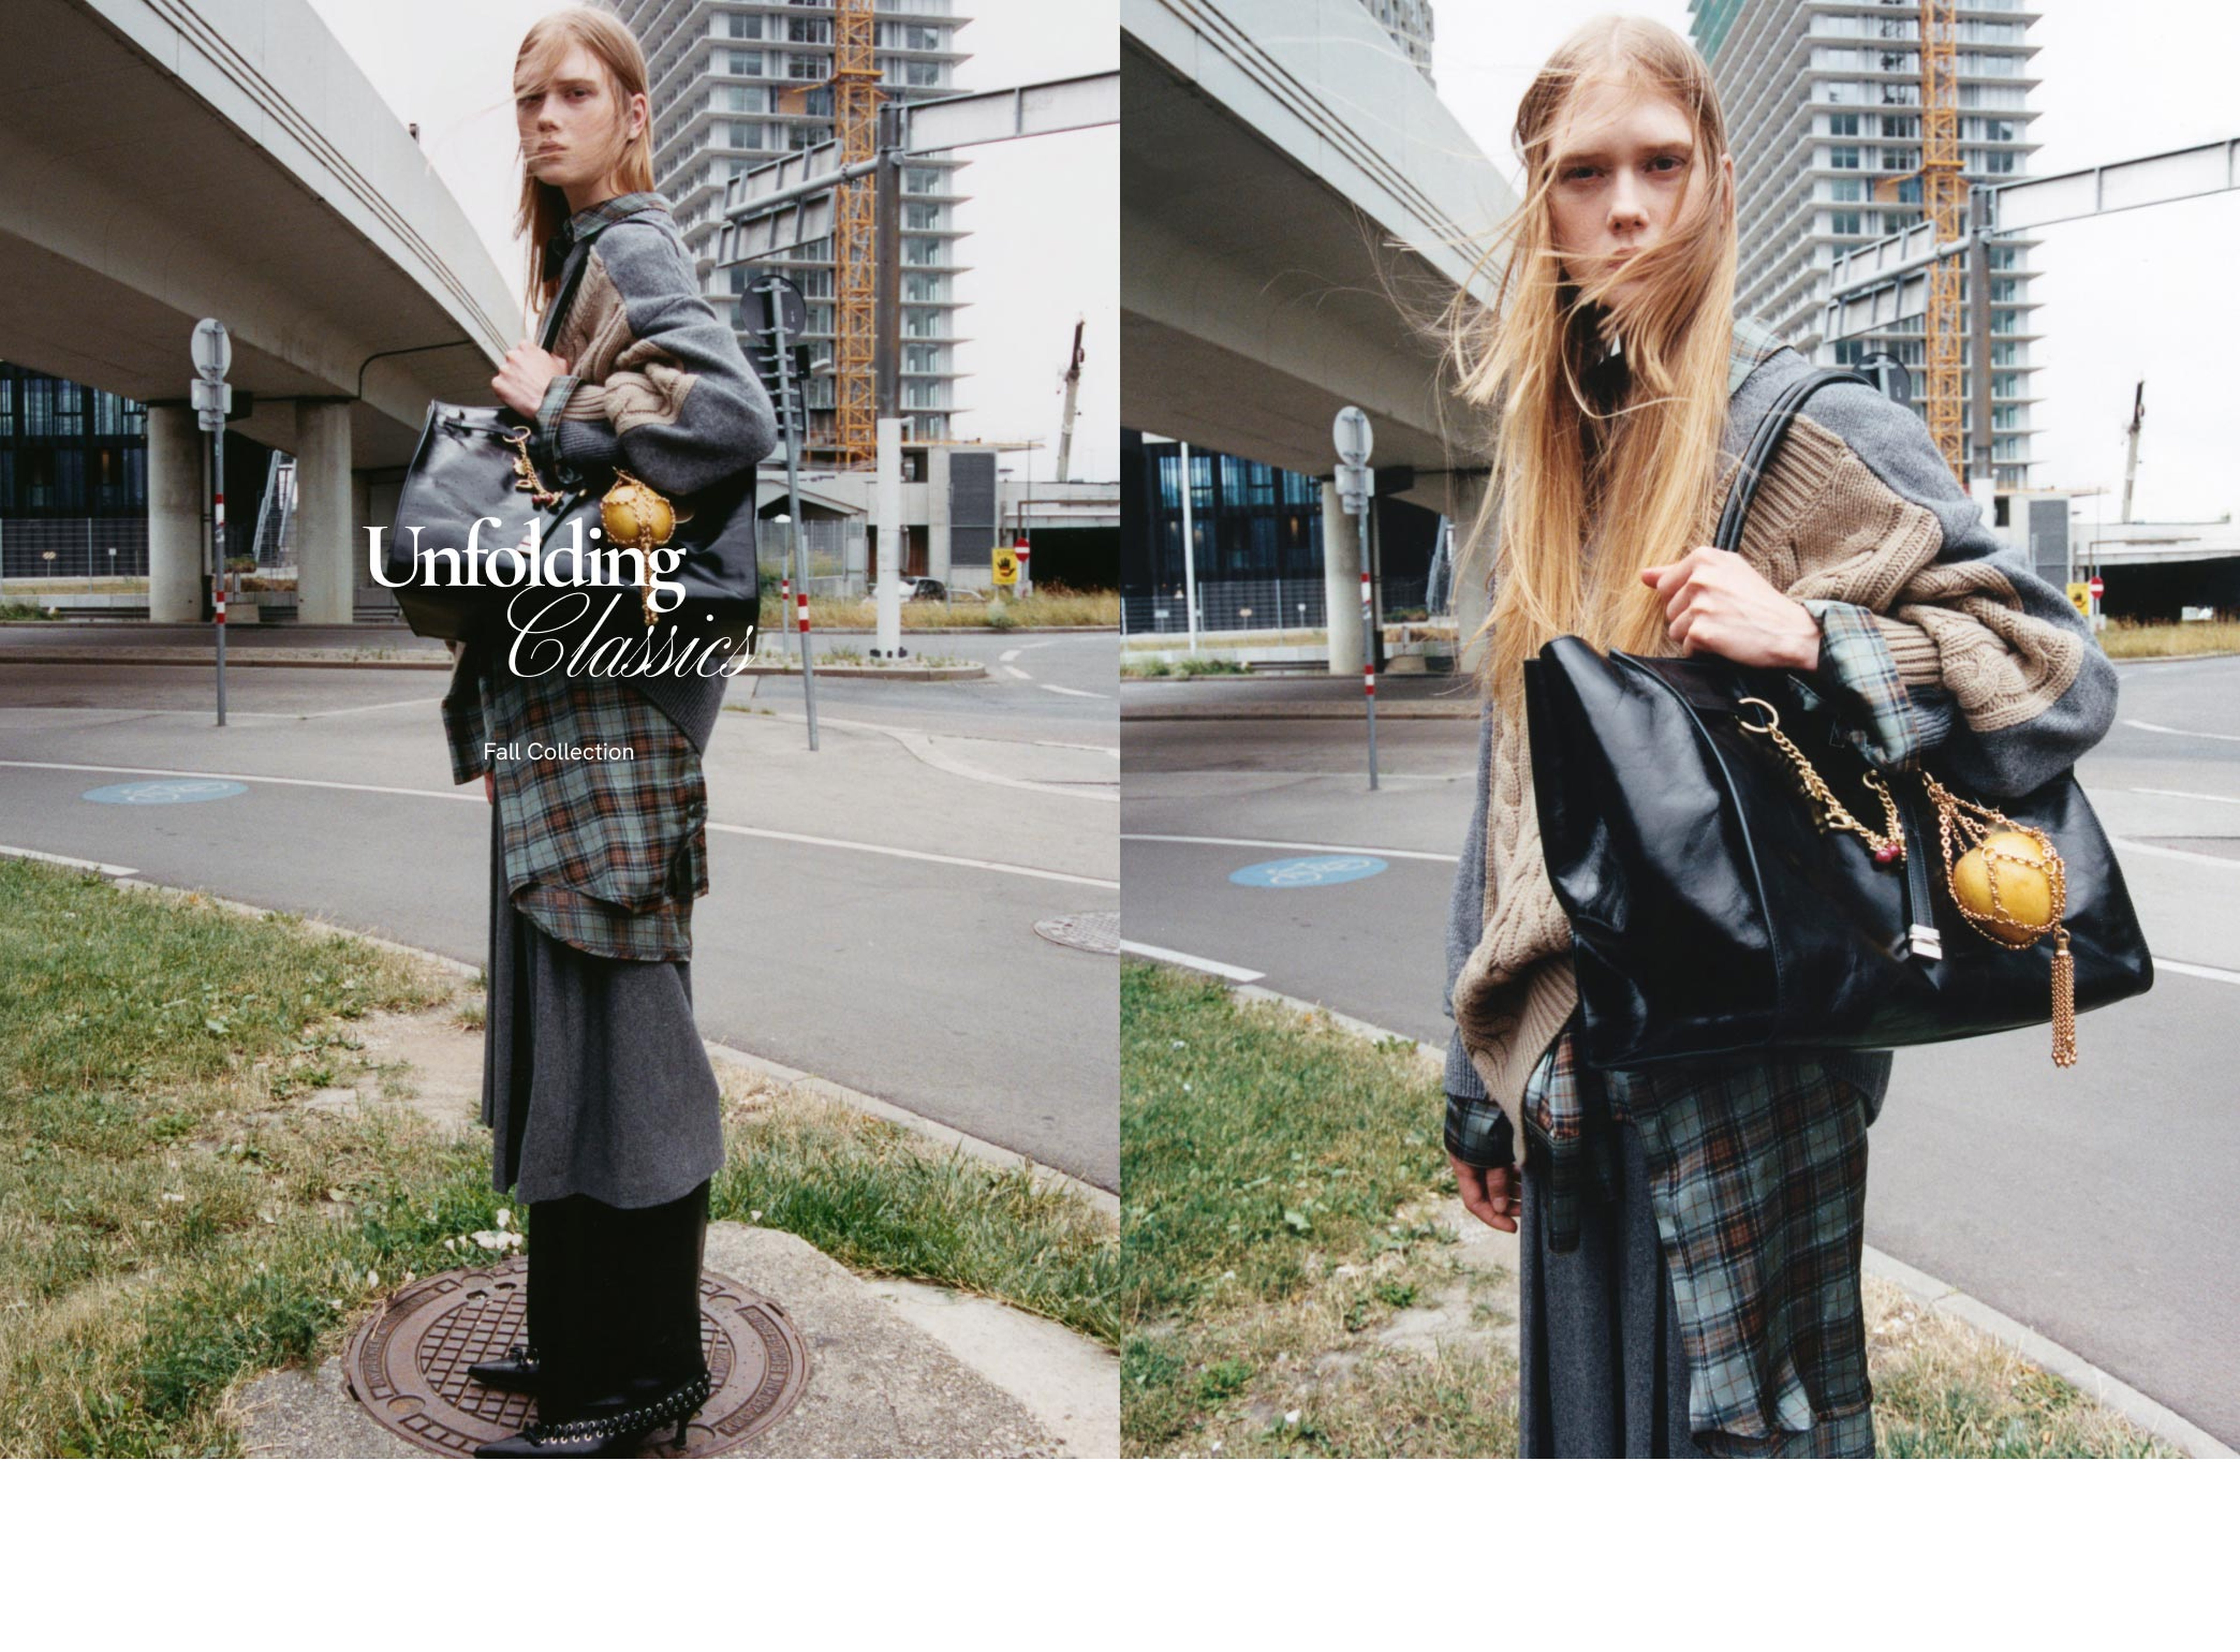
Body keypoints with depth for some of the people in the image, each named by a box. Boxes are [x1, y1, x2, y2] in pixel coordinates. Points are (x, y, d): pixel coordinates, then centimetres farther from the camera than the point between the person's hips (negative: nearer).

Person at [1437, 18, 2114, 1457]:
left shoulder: (1819, 431, -5)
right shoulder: (1541, 459, 13)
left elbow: (2063, 677, -6)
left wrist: (1805, 637, -23)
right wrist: (1481, 1087, 17)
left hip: (1749, 1077, -6)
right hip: (1571, 1066, 6)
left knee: (1739, 1421, 1)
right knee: (1588, 1421, 14)